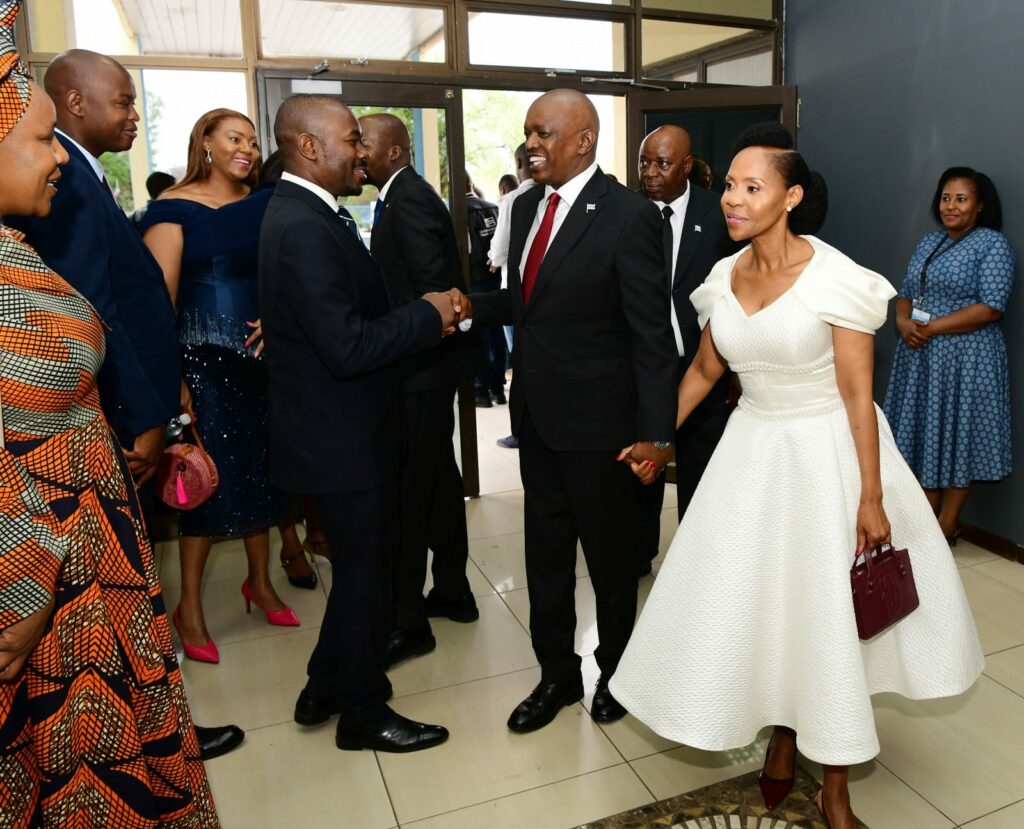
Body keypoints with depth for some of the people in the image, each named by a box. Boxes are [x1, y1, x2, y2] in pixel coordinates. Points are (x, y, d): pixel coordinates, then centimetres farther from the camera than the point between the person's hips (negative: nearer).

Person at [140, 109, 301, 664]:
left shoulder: (265, 206, 7)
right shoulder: (175, 208, -5)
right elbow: (159, 294, -10)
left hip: (260, 357, 4)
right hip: (202, 360, -4)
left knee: (260, 468, 12)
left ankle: (260, 581, 32)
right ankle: (189, 605, 18)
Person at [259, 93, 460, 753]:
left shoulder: (310, 215, 11)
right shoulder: (305, 228, -23)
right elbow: (348, 347, -28)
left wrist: (422, 316, 3)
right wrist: (429, 315, -17)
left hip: (344, 430, 10)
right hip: (343, 439, -10)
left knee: (363, 563, 23)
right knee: (366, 570, 7)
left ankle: (325, 689, 41)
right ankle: (363, 713, 29)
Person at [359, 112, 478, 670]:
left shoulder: (408, 202, -16)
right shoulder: (406, 196, 15)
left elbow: (435, 293, -23)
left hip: (420, 370, -10)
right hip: (426, 365, 10)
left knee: (408, 489, -3)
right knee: (438, 477, 17)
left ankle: (407, 621, 9)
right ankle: (452, 592, 31)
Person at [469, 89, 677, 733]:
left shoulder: (629, 214, -14)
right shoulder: (527, 206, 8)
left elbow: (652, 332, -16)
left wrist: (655, 432, -19)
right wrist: (471, 306, -3)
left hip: (597, 420, -6)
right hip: (536, 413, 7)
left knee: (609, 553, 14)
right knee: (546, 551, 17)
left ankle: (616, 669, 38)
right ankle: (557, 673, 36)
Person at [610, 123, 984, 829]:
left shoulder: (834, 278, -16)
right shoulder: (726, 277, 0)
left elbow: (858, 396, -15)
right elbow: (703, 371, 12)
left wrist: (871, 499, -15)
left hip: (826, 453, -5)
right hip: (752, 453, 5)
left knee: (828, 614, 6)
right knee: (758, 605, 12)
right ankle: (782, 740, 38)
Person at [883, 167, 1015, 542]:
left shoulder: (993, 244, -8)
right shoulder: (929, 242, 13)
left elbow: (991, 307, -16)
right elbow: (906, 293, 12)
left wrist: (932, 327, -19)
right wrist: (904, 322, -9)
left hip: (966, 357, -6)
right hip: (920, 355, 7)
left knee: (956, 434, 3)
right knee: (924, 431, 11)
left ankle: (947, 525, 15)